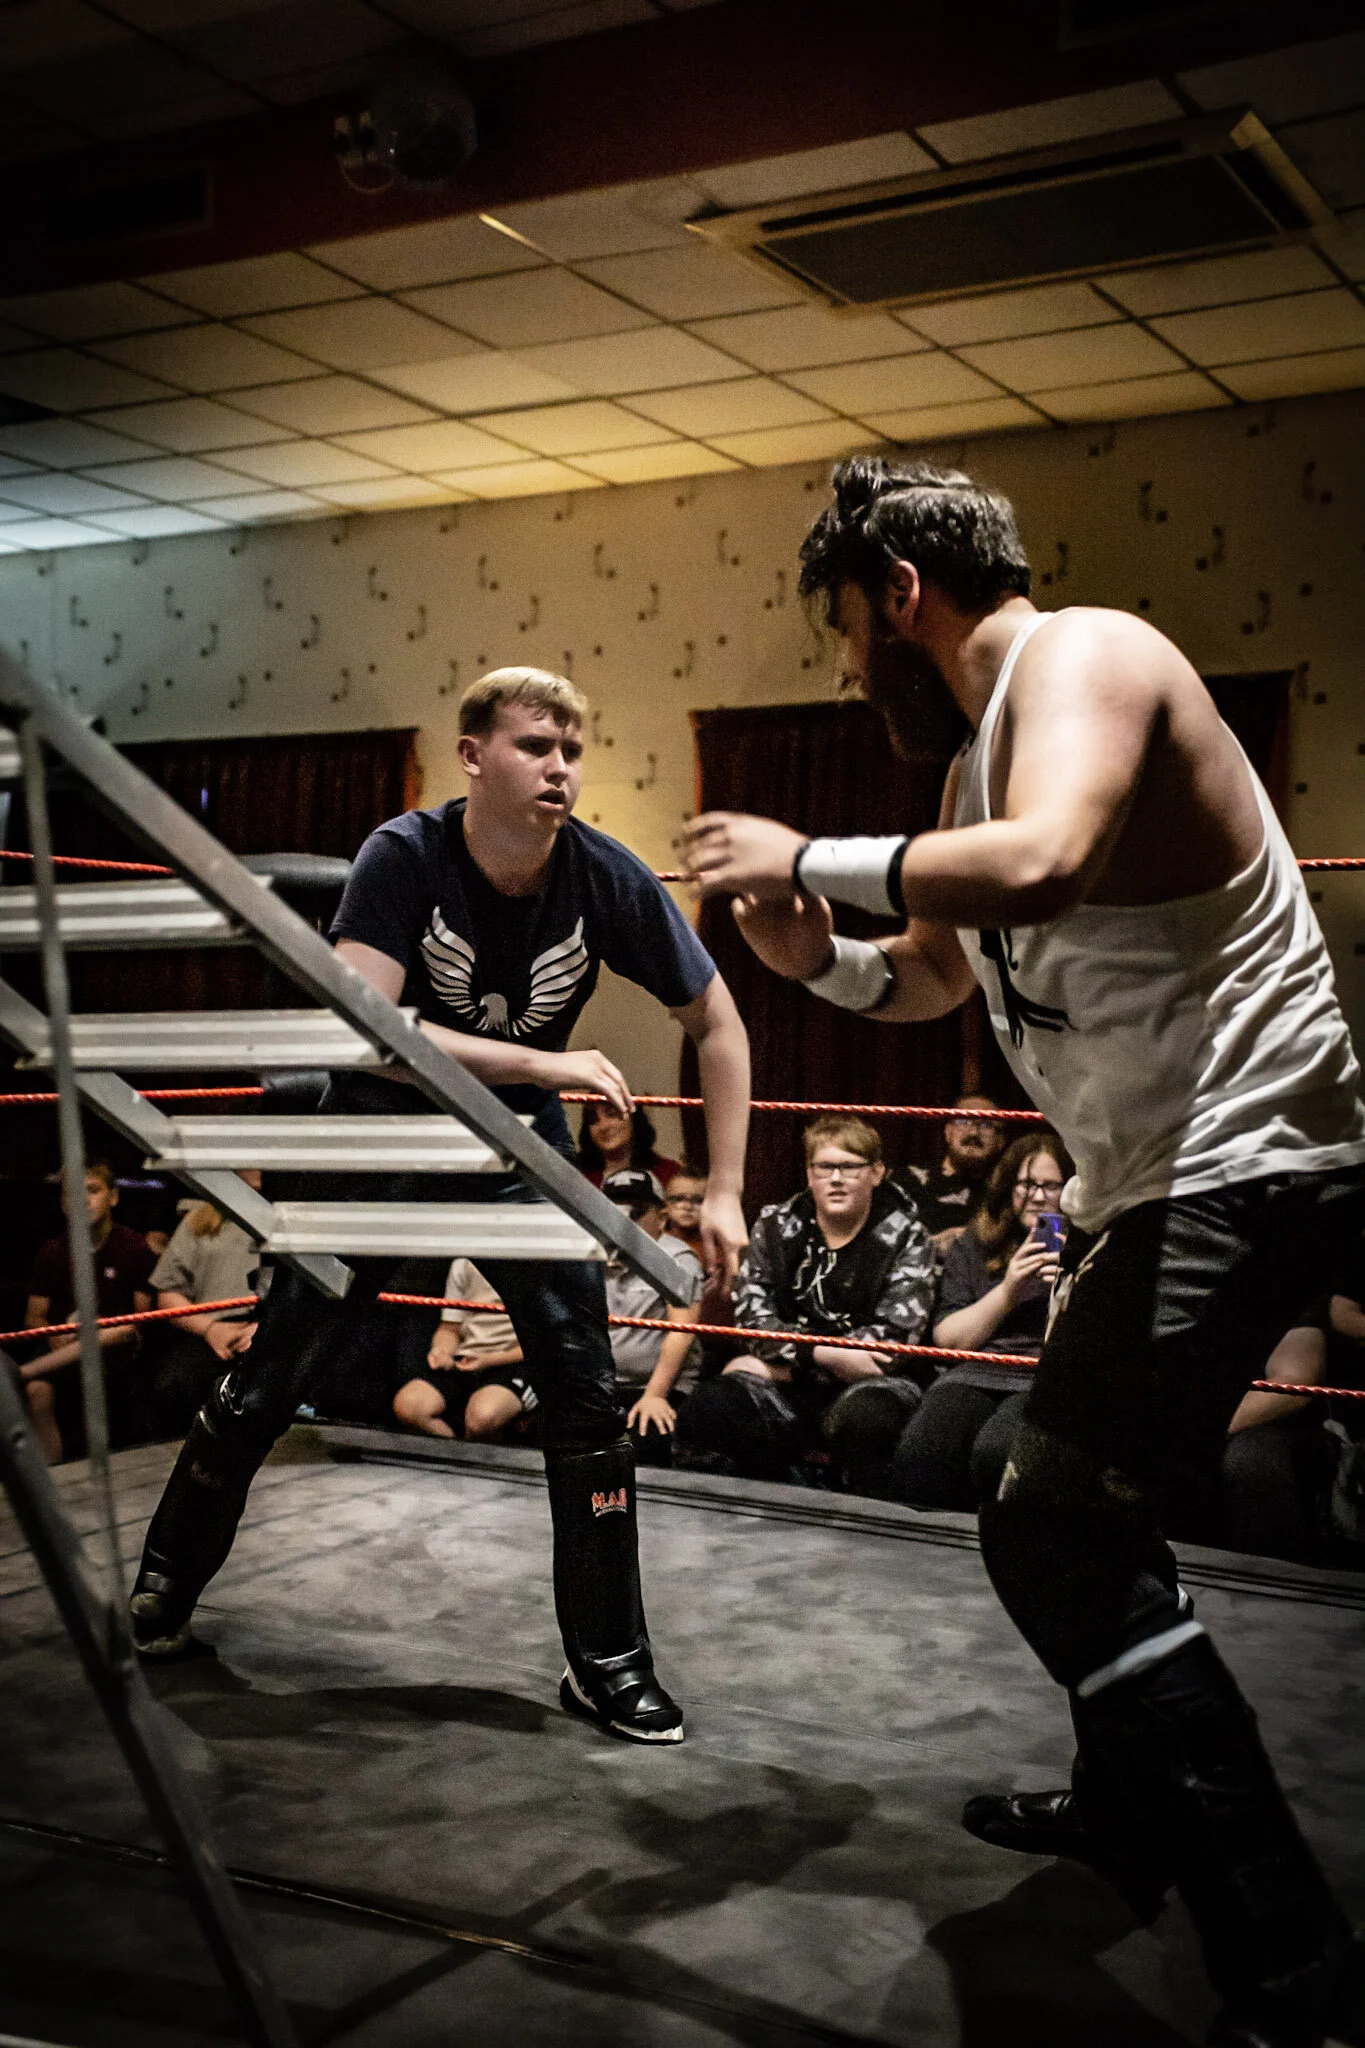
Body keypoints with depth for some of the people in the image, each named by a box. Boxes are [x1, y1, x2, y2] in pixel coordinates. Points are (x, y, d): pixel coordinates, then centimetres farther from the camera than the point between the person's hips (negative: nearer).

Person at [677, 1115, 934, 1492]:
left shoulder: (905, 1237, 1)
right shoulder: (776, 1226, 8)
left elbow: (894, 1337, -9)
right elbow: (752, 1316, -4)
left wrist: (796, 1358, -12)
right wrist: (826, 1355, -20)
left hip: (871, 1380, -3)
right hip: (790, 1384, 3)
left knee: (867, 1414, -38)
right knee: (709, 1407, -24)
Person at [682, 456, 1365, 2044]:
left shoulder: (1083, 656, -14)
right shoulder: (981, 753, 17)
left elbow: (1046, 864, -34)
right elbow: (934, 976, 24)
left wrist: (811, 861, -23)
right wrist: (821, 960, 3)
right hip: (1163, 1180, 11)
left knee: (1055, 1535, -15)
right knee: (1087, 1502, 23)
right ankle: (1128, 1811, 43)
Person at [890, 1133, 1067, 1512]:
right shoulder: (974, 1246, 21)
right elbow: (948, 1338, 12)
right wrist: (1007, 1292, 2)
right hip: (976, 1375, 3)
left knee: (993, 1449, -36)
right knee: (921, 1449, -31)